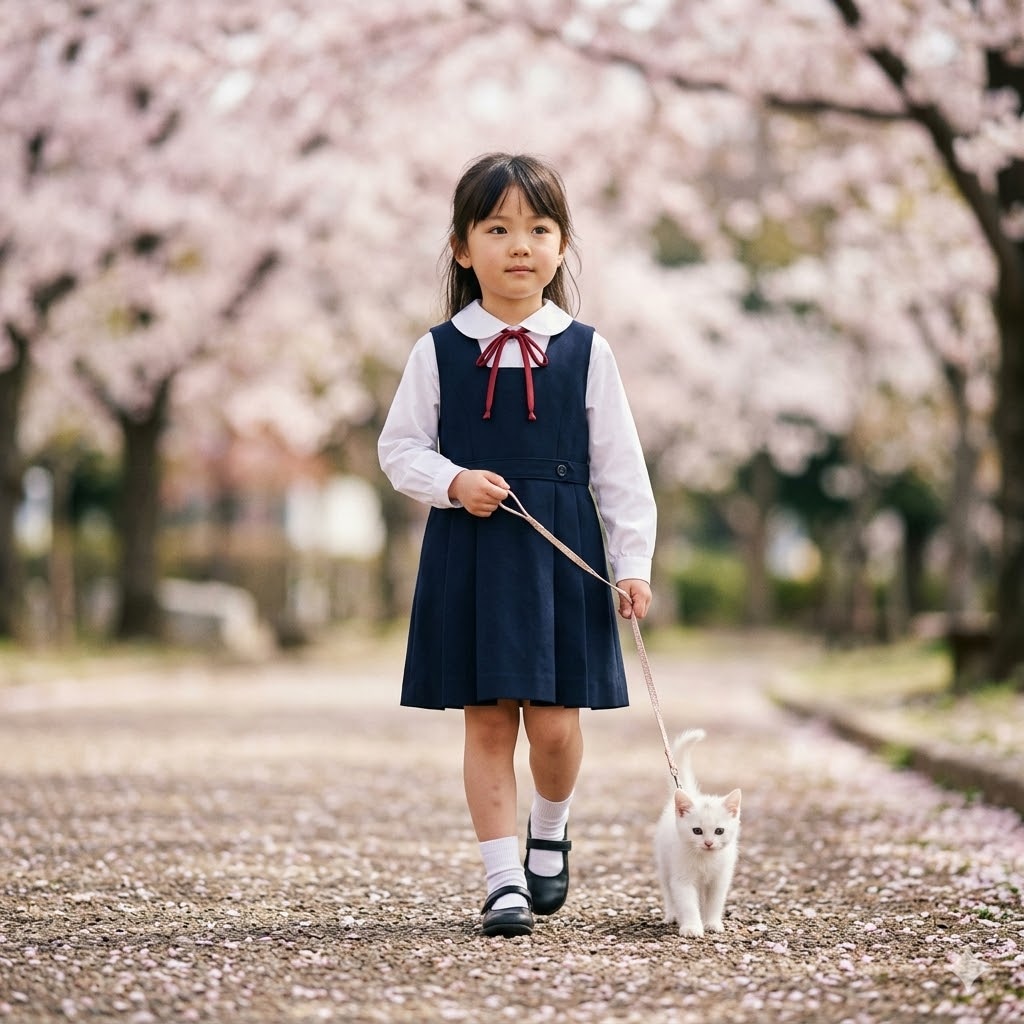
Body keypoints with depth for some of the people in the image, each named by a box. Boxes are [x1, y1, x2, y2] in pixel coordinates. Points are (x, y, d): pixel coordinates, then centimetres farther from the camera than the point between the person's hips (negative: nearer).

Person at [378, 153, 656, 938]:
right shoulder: (438, 352, 1)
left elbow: (620, 467, 4)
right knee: (487, 720, 1)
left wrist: (633, 564, 0)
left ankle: (550, 832, 31)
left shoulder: (585, 352, 2)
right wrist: (453, 482, -13)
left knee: (554, 721, 1)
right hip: (469, 552, 0)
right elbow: (400, 447, 6)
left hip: (562, 550, 0)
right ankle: (505, 878, 9)